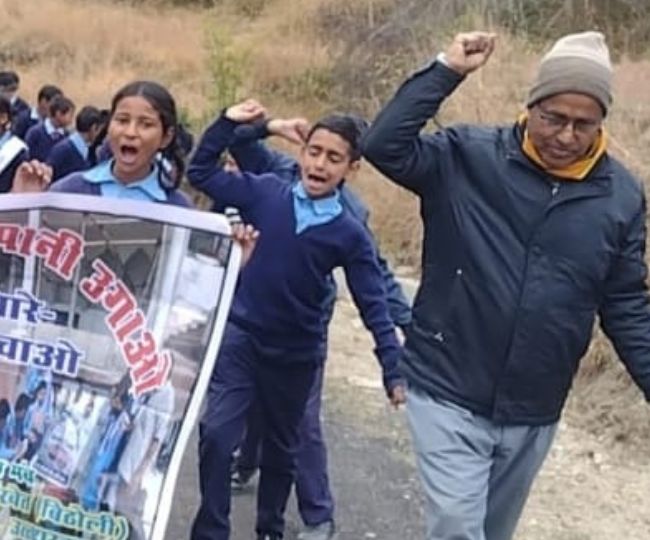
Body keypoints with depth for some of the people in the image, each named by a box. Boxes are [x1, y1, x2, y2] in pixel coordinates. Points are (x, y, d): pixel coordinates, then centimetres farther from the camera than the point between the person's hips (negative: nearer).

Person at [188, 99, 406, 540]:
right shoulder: (265, 193, -6)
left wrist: (395, 370, -13)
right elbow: (201, 174, 1)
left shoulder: (350, 235, -9)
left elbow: (374, 306, -7)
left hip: (297, 354, 1)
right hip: (241, 336, 0)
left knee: (281, 448, 18)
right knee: (217, 433, -12)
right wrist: (229, 122, -11)